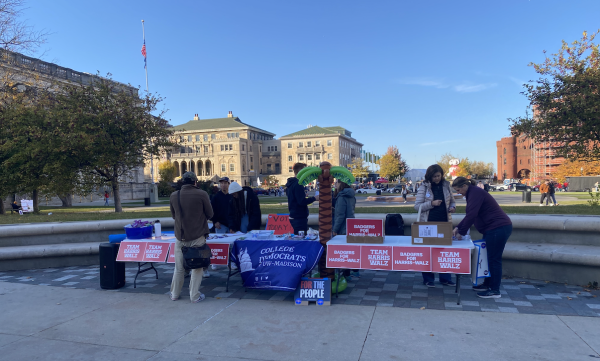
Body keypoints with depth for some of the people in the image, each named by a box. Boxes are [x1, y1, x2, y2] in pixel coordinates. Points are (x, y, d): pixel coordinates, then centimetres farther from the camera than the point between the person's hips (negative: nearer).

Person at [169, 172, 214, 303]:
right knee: (197, 267, 7)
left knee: (179, 268, 16)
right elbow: (210, 214, -2)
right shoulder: (201, 194, -11)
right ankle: (194, 296, 12)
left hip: (180, 237, 3)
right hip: (197, 237, -3)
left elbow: (173, 215, 13)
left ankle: (174, 294, 27)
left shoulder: (174, 195, 0)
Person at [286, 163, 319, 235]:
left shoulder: (291, 183, 14)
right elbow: (302, 201, -23)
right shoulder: (298, 184, -18)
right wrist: (314, 198, -13)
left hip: (294, 217, 10)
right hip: (300, 217, -10)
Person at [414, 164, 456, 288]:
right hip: (428, 223, -3)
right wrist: (432, 204, -20)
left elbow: (452, 201, 16)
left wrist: (452, 207, -7)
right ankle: (428, 279, 15)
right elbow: (417, 206, -7)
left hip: (444, 222, 3)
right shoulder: (424, 187, -4)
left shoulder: (446, 185, 6)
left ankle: (445, 278, 21)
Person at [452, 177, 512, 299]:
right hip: (495, 229, 11)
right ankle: (487, 284, 28)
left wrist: (461, 232, -15)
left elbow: (471, 215, -23)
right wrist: (458, 227, 10)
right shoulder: (473, 193, 16)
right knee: (490, 258, 17)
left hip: (498, 229, -11)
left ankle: (495, 291, 2)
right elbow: (470, 215, 21)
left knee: (494, 259, -5)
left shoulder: (475, 193, -16)